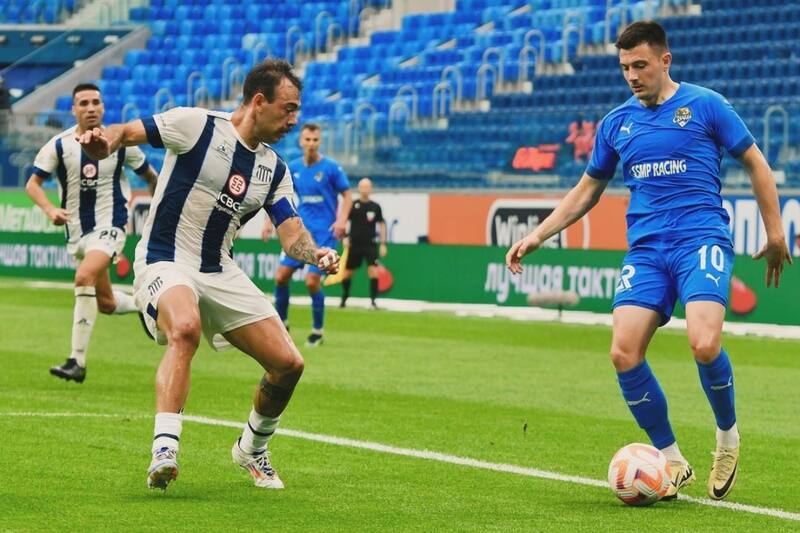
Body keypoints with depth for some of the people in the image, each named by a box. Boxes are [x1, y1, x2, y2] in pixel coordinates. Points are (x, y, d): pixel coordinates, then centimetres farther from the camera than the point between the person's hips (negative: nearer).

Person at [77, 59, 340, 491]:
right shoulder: (195, 125, -9)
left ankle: (252, 449, 28)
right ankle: (164, 451, -42)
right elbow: (128, 132, -9)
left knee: (287, 363, 1)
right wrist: (105, 139, -33)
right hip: (165, 261, -6)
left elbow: (292, 234, 2)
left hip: (220, 273, 7)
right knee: (185, 329, -39)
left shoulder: (274, 170, 8)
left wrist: (316, 253, -21)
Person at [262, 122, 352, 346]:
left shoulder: (331, 167, -7)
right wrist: (269, 221, 6)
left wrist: (342, 220, -18)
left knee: (312, 281, -11)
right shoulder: (293, 168, 4)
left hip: (324, 233, -4)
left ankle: (317, 331, 6)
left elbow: (347, 195, -3)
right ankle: (282, 323, 16)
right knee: (281, 276, -3)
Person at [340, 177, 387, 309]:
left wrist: (383, 244, 5)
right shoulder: (353, 206, -1)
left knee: (373, 271, -15)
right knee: (347, 272, 7)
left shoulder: (375, 207, 2)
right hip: (354, 244, 0)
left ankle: (373, 301, -11)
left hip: (370, 245, 0)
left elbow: (381, 224, 10)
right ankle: (344, 299, 27)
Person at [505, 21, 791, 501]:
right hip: (645, 249, 4)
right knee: (624, 353, -15)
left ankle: (728, 435, 4)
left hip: (701, 241, -4)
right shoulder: (616, 123, 13)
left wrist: (775, 233, 4)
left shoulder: (705, 105, 1)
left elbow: (756, 164, 8)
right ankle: (672, 461, 2)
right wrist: (536, 237, 16)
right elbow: (587, 191, 23)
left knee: (704, 345, -26)